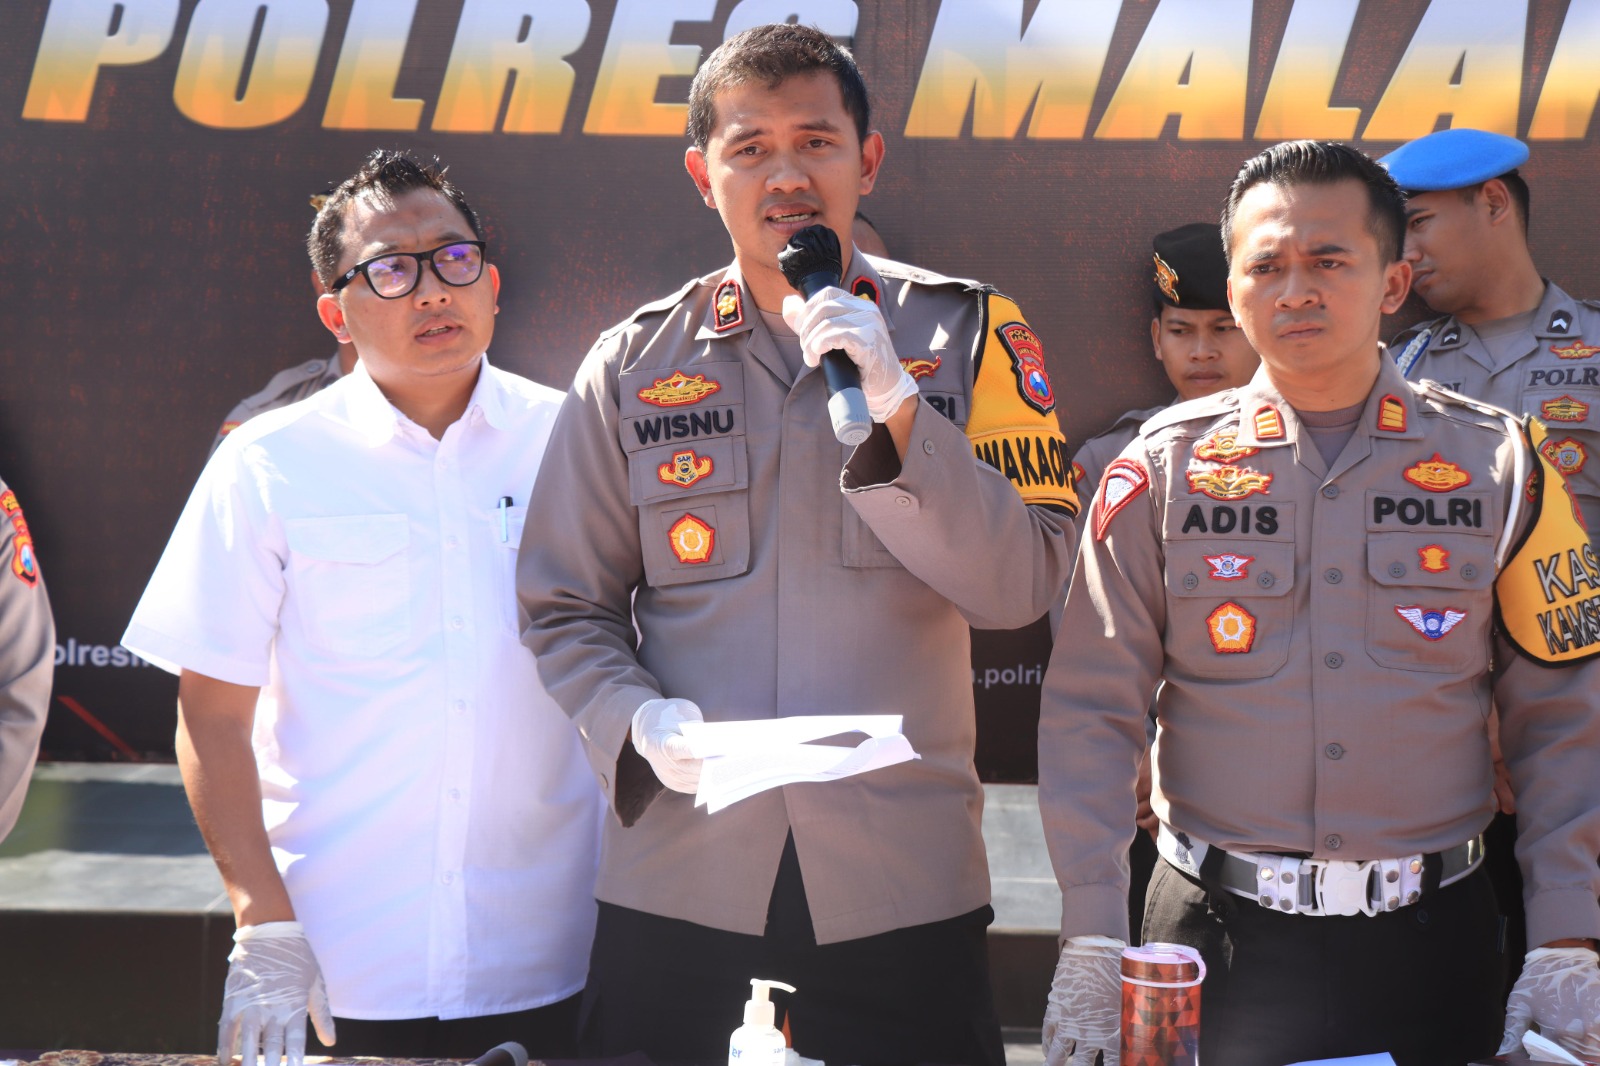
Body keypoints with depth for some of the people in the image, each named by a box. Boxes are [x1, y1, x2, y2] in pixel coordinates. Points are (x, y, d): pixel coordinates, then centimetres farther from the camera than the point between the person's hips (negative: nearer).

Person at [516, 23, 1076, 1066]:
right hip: (679, 883, 1)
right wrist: (638, 718, -11)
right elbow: (567, 611, 8)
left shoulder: (968, 335, 4)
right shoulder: (633, 365, 6)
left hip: (905, 887, 0)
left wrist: (893, 409, -15)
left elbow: (1023, 585, -5)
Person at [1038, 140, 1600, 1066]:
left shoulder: (1498, 463, 1)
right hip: (1219, 938, -1)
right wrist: (1092, 940, -8)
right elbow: (1090, 710, -1)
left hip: (1431, 941, 1)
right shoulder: (1164, 468, 0)